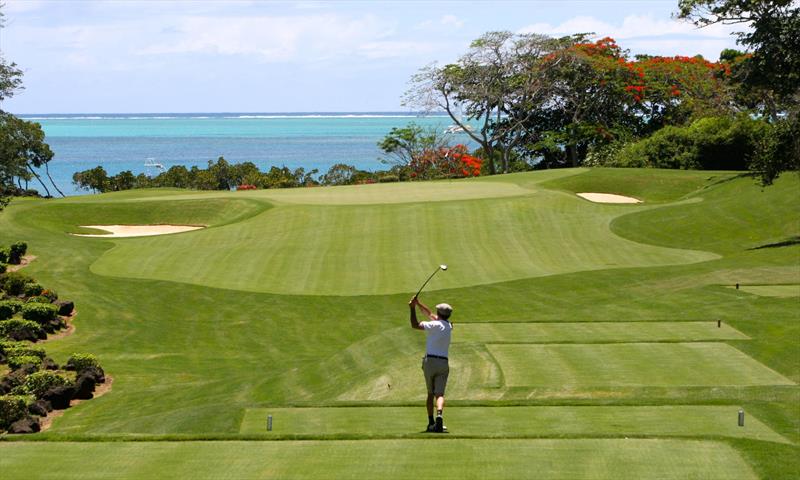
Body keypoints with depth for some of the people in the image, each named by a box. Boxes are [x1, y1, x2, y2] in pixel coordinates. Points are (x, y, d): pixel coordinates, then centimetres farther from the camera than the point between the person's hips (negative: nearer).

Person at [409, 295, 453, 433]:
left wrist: (413, 308, -5)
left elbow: (415, 325, -11)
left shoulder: (435, 325, -6)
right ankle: (439, 415, -33)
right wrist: (418, 303, 25)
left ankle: (431, 422, 9)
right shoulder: (448, 326, 13)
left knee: (430, 393, 11)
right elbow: (430, 314, 24)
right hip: (443, 363, 3)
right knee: (439, 394, -7)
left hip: (430, 361, -3)